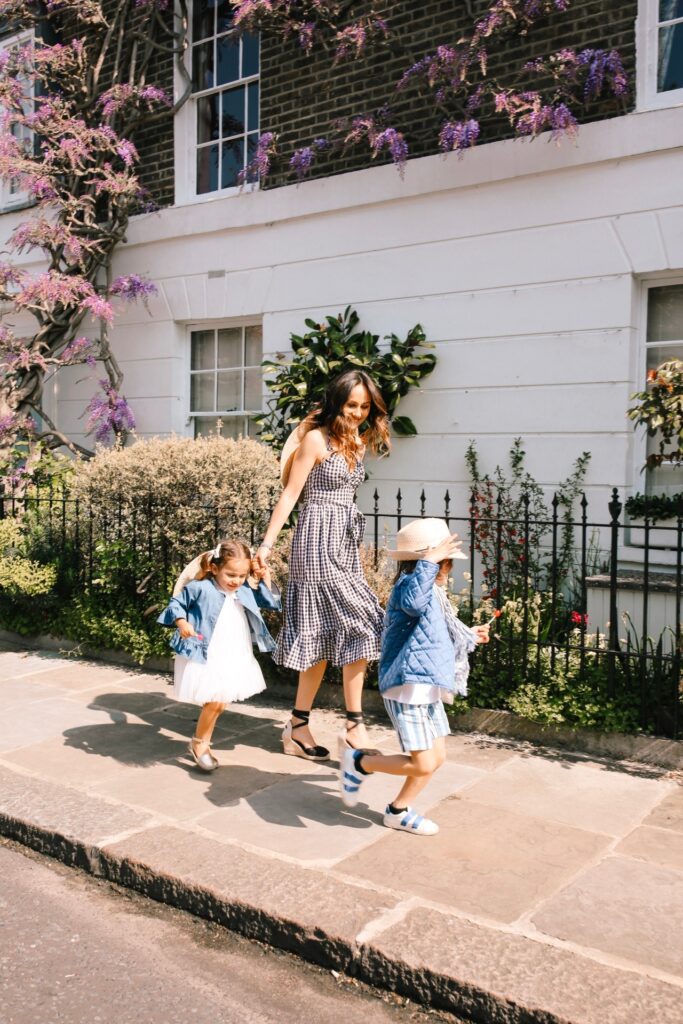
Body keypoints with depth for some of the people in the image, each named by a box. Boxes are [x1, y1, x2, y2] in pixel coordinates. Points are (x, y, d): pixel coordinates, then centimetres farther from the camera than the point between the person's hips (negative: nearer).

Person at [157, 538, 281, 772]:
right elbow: (176, 602, -4)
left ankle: (201, 742, 34)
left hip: (234, 660, 6)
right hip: (206, 658, -6)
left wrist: (266, 581, 2)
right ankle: (199, 744, 13)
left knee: (219, 703, 14)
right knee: (215, 703, -11)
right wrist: (181, 622, -21)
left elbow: (271, 603, 15)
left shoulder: (246, 593, 4)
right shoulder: (200, 589, -13)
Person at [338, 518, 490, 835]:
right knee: (423, 763, -9)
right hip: (409, 687, -11)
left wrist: (468, 637, 43)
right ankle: (359, 763, 10)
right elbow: (413, 602, -41)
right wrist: (429, 561, -37)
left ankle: (399, 811, 27)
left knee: (437, 758, 13)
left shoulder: (432, 596, 20)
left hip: (427, 689, 11)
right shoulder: (409, 584, -14)